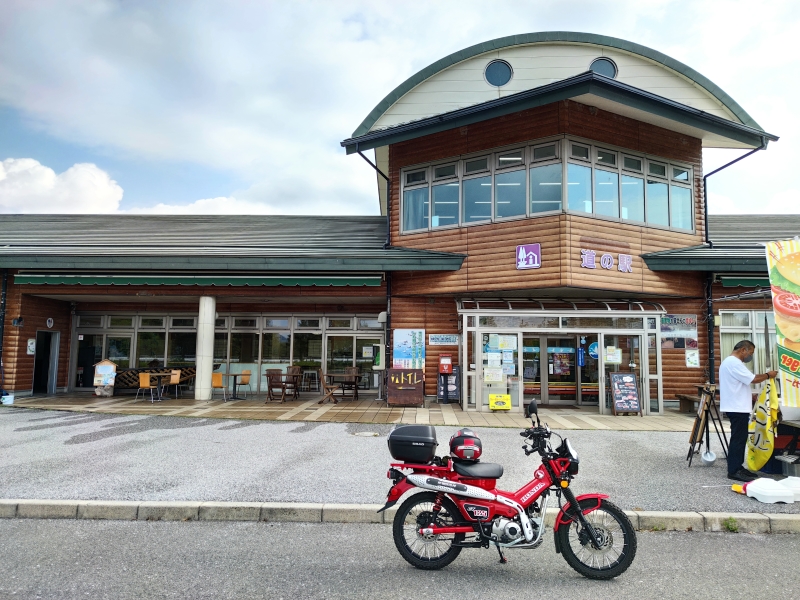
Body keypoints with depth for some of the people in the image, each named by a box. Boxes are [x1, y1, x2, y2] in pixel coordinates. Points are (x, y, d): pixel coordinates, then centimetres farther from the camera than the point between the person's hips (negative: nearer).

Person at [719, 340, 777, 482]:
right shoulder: (734, 363, -18)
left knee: (739, 439, 15)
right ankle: (734, 471, -3)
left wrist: (750, 396, 16)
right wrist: (768, 375, -1)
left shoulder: (730, 362, 17)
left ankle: (737, 467, 21)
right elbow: (753, 379, -18)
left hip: (737, 407, 11)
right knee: (738, 439, -7)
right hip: (737, 408, -11)